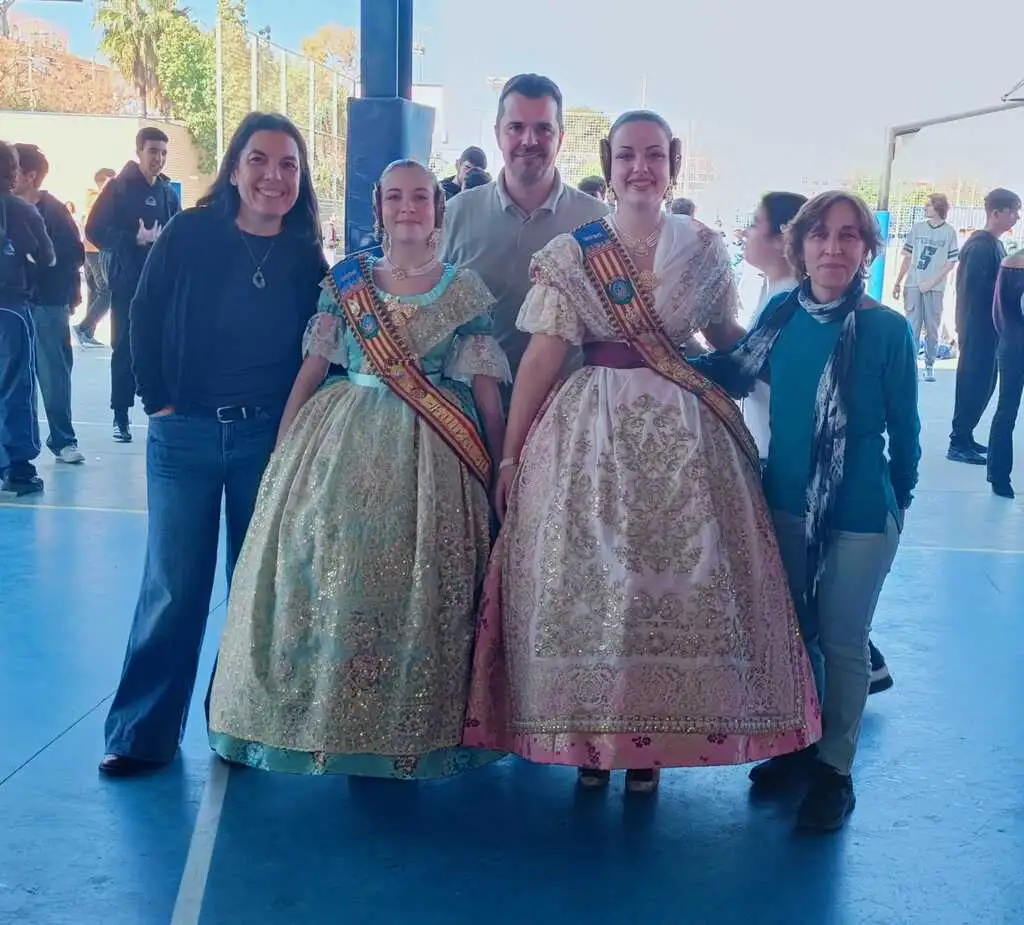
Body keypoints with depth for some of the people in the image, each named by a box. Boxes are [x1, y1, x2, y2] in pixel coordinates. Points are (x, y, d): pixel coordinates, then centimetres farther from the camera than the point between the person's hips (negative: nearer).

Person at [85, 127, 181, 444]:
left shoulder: (168, 191, 9)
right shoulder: (119, 188, -3)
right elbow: (95, 231, -9)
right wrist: (135, 239, -17)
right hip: (127, 285, -3)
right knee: (124, 350, 1)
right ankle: (121, 417, 10)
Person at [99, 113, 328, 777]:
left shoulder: (306, 258, 0)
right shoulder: (188, 235, -4)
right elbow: (145, 323, 1)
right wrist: (158, 400, -3)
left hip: (270, 439, 2)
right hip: (184, 435, -1)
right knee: (173, 585, 3)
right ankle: (143, 730, 15)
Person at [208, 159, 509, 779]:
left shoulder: (465, 290, 4)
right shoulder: (345, 281, 8)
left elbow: (486, 390, 3)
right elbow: (311, 369, 6)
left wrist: (504, 467, 0)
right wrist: (283, 449, 0)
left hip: (428, 455, -1)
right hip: (341, 444, 2)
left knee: (415, 583, 0)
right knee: (328, 570, 0)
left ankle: (405, 734, 15)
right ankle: (336, 721, 17)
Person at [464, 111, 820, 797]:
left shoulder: (705, 249, 5)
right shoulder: (571, 253, 0)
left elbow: (731, 341, 15)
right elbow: (543, 355, -5)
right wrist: (509, 455, -7)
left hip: (684, 432, 2)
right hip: (592, 430, -1)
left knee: (681, 576, 4)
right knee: (586, 574, 3)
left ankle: (653, 741, 21)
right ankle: (589, 733, 21)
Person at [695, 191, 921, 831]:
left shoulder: (887, 329, -15)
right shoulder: (781, 312, -3)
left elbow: (905, 430, -5)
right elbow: (732, 375, 10)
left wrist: (897, 502, 4)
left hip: (859, 516, -4)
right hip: (786, 503, 5)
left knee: (842, 643, 8)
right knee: (792, 631, 18)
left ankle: (835, 767, 27)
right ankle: (801, 743, 39)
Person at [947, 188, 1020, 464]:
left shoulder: (994, 244, 14)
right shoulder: (981, 246, -17)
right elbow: (973, 289, -22)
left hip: (986, 328, 10)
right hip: (978, 328, -10)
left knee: (982, 383, 14)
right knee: (974, 384, -5)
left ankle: (964, 437, 22)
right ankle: (958, 444, 0)